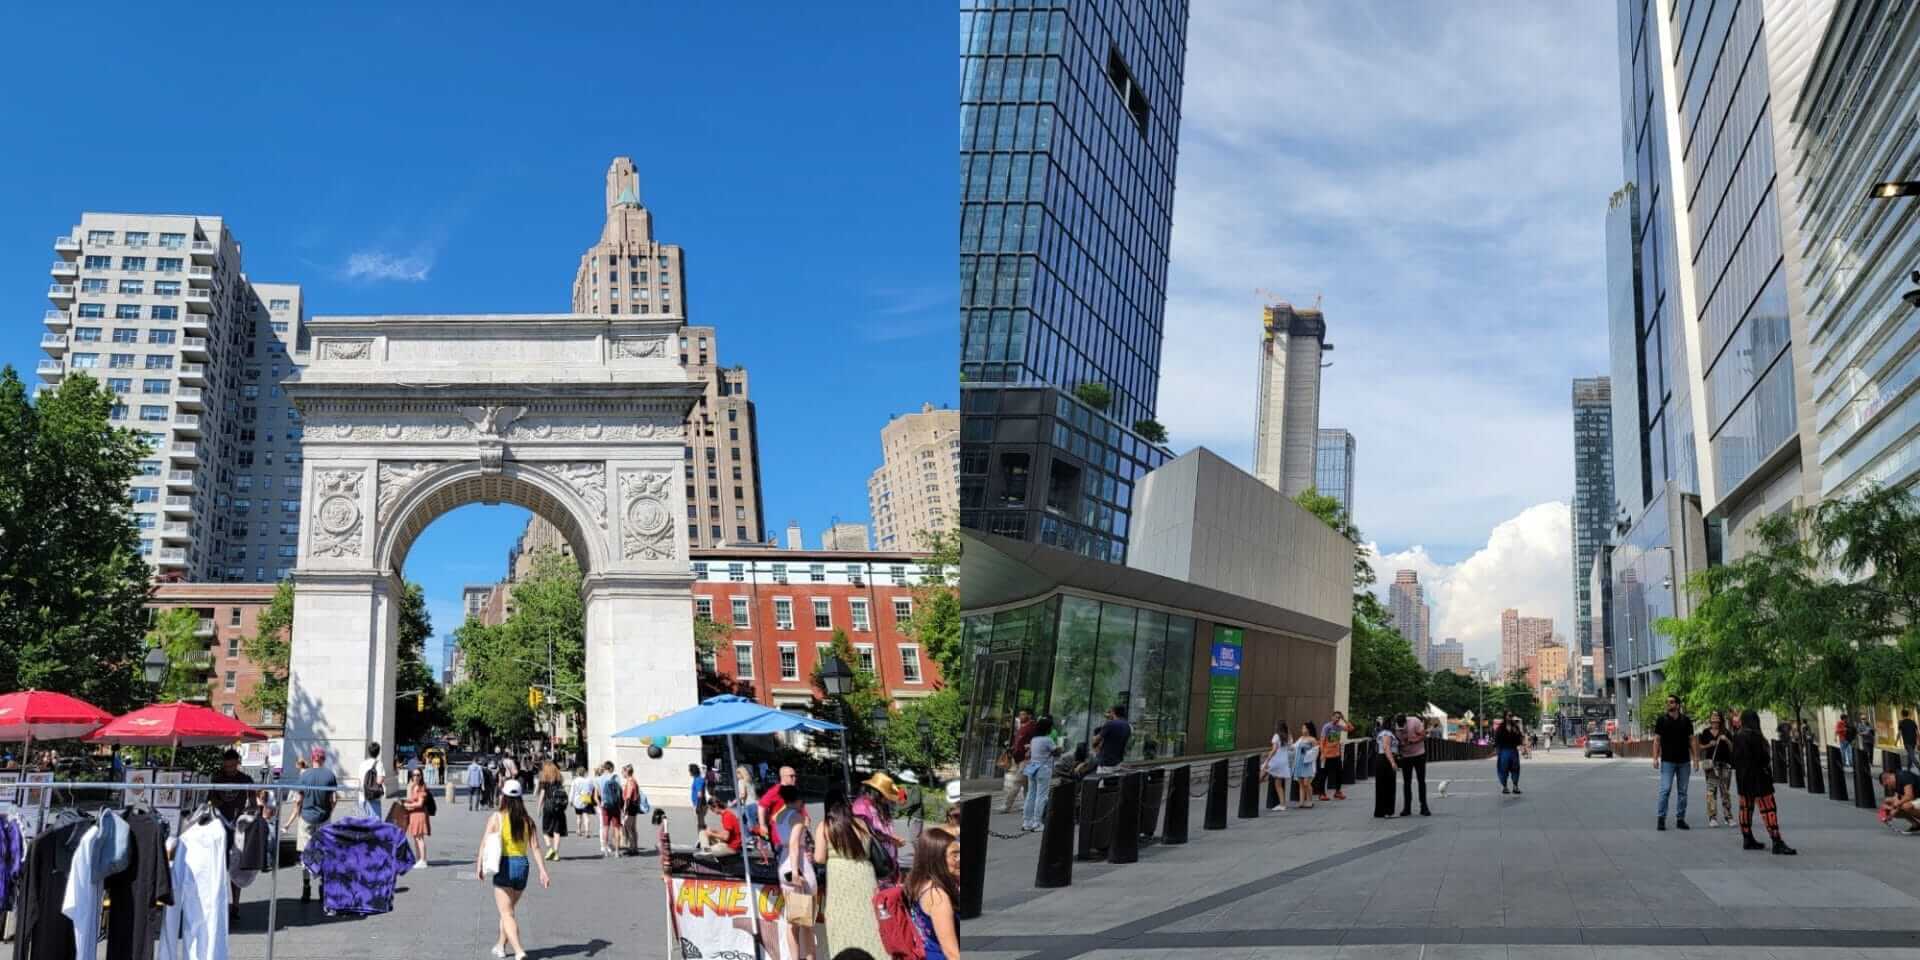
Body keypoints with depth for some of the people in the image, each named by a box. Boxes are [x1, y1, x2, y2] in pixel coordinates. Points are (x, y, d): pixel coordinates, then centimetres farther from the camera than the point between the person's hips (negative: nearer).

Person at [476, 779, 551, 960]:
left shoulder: (497, 817, -8)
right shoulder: (527, 820, 2)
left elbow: (485, 843, -11)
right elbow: (535, 847, -2)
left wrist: (479, 866, -3)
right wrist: (543, 871, -4)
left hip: (504, 866, -4)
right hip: (522, 864, 4)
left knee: (506, 913, -1)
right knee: (508, 909, 24)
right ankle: (501, 945, 38)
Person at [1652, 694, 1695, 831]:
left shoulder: (1686, 720, 5)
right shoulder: (1662, 720, 1)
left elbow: (1691, 740, 8)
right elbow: (1657, 740, 0)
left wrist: (1694, 758, 2)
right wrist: (1655, 758, -8)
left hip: (1684, 761, 2)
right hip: (1667, 761, -2)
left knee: (1683, 791, 7)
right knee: (1665, 789, -8)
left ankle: (1680, 819, 14)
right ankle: (1661, 818, -4)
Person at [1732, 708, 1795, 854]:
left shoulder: (1737, 737, 5)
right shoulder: (1754, 736, -18)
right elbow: (1762, 757, -15)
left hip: (1742, 778, 8)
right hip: (1757, 777, -8)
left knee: (1746, 807, 12)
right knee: (1768, 808, -8)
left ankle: (1748, 840, 18)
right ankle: (1777, 843, -13)